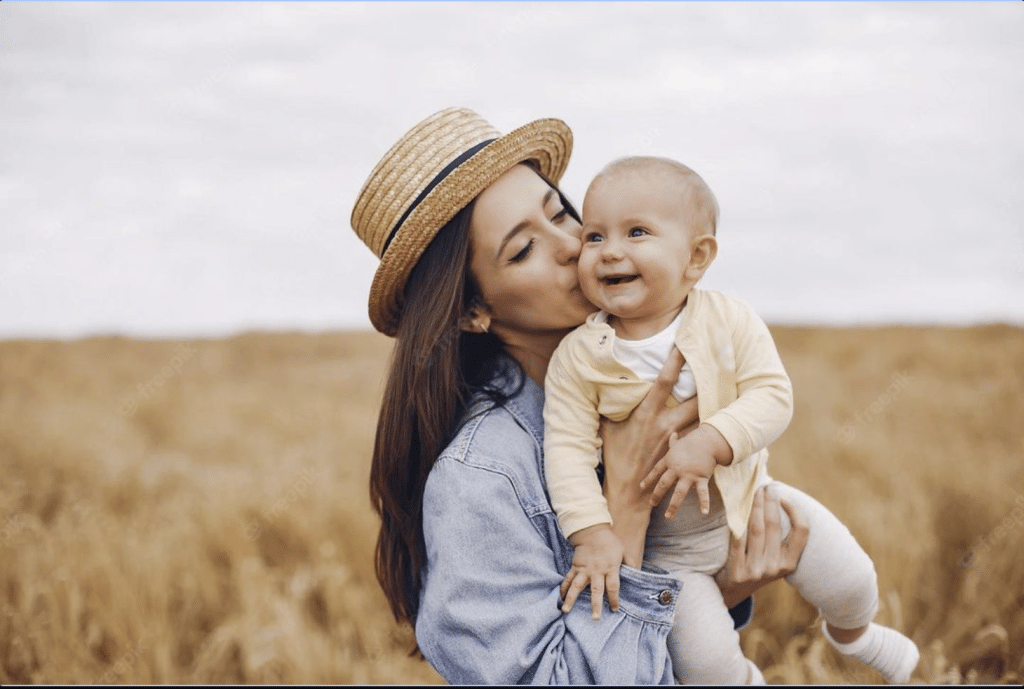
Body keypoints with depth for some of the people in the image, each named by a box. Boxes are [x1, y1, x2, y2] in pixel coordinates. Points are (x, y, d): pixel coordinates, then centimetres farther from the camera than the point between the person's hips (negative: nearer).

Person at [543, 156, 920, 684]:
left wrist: (709, 443, -33)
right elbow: (568, 448, -17)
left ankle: (851, 634, 42)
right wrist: (592, 535, -27)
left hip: (750, 499, 2)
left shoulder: (729, 320, -13)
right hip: (668, 545, -2)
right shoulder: (577, 358, -17)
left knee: (850, 581, 4)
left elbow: (772, 396, -18)